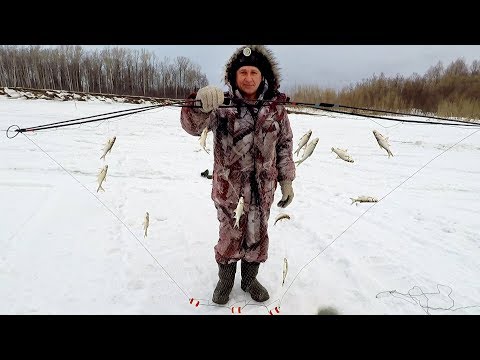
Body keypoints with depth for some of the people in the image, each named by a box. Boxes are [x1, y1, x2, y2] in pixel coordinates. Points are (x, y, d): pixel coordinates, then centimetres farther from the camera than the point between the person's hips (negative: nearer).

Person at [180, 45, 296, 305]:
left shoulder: (275, 107, 0)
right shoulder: (221, 104, -8)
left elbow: (285, 145, 6)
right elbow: (192, 126, -22)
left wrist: (286, 180, 4)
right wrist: (199, 103, -44)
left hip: (263, 187, 3)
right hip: (228, 186, -2)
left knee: (257, 233, 15)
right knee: (229, 233, 11)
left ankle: (249, 279, 40)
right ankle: (225, 280, 37)